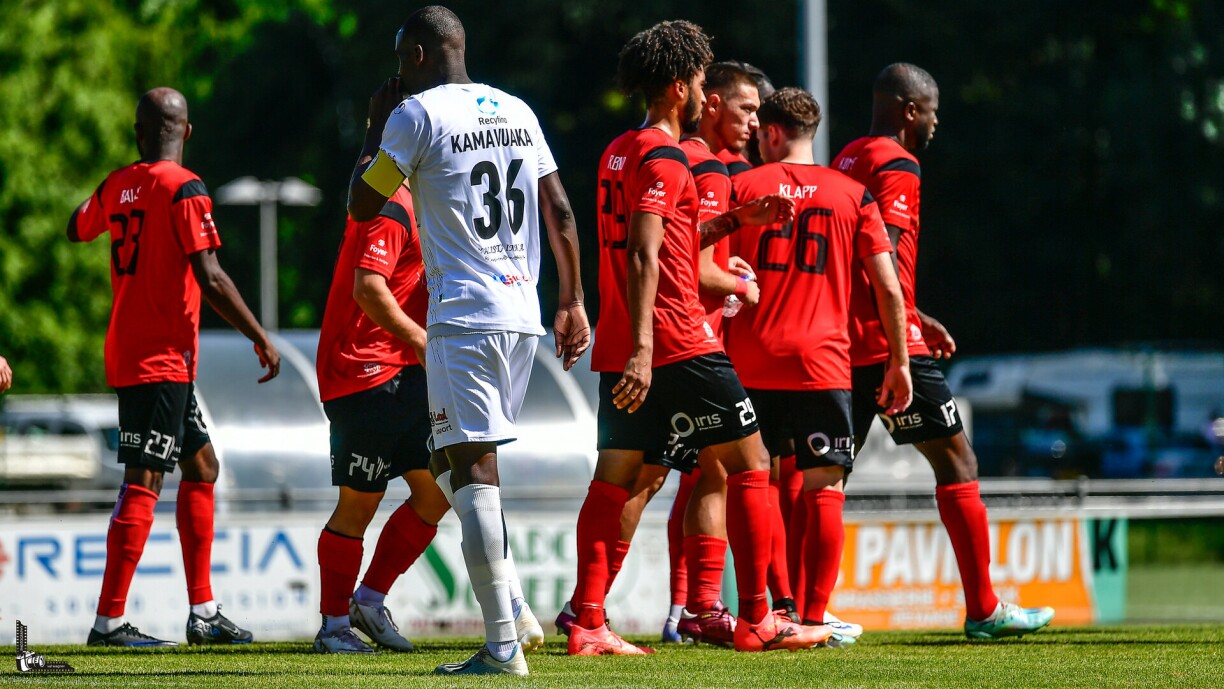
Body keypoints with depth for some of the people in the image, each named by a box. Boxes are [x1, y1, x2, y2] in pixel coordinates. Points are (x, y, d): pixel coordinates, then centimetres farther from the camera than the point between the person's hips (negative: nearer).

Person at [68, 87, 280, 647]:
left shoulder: (116, 185, 9)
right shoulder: (183, 189, -12)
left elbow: (76, 229, 30)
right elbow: (209, 278, -18)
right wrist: (261, 338, -11)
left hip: (126, 356, 8)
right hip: (162, 360, -8)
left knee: (201, 466, 16)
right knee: (144, 482, -9)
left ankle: (203, 613, 16)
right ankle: (108, 621, -12)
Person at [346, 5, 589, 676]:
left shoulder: (416, 114, -6)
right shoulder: (517, 111, 14)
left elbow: (362, 205, 2)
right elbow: (559, 211, 15)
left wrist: (375, 127, 14)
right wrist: (572, 302, 21)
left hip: (463, 315, -7)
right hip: (522, 314, 7)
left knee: (472, 470, -8)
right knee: (467, 463, 19)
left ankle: (503, 646, -15)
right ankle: (508, 603, 8)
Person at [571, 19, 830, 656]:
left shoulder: (618, 152, 17)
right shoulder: (663, 157, -11)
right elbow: (644, 257, -22)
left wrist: (738, 220, 26)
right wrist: (642, 347, -28)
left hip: (620, 346, 9)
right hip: (677, 342, -9)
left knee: (614, 478, 7)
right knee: (748, 465, 0)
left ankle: (586, 622, 1)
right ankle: (756, 621, -1)